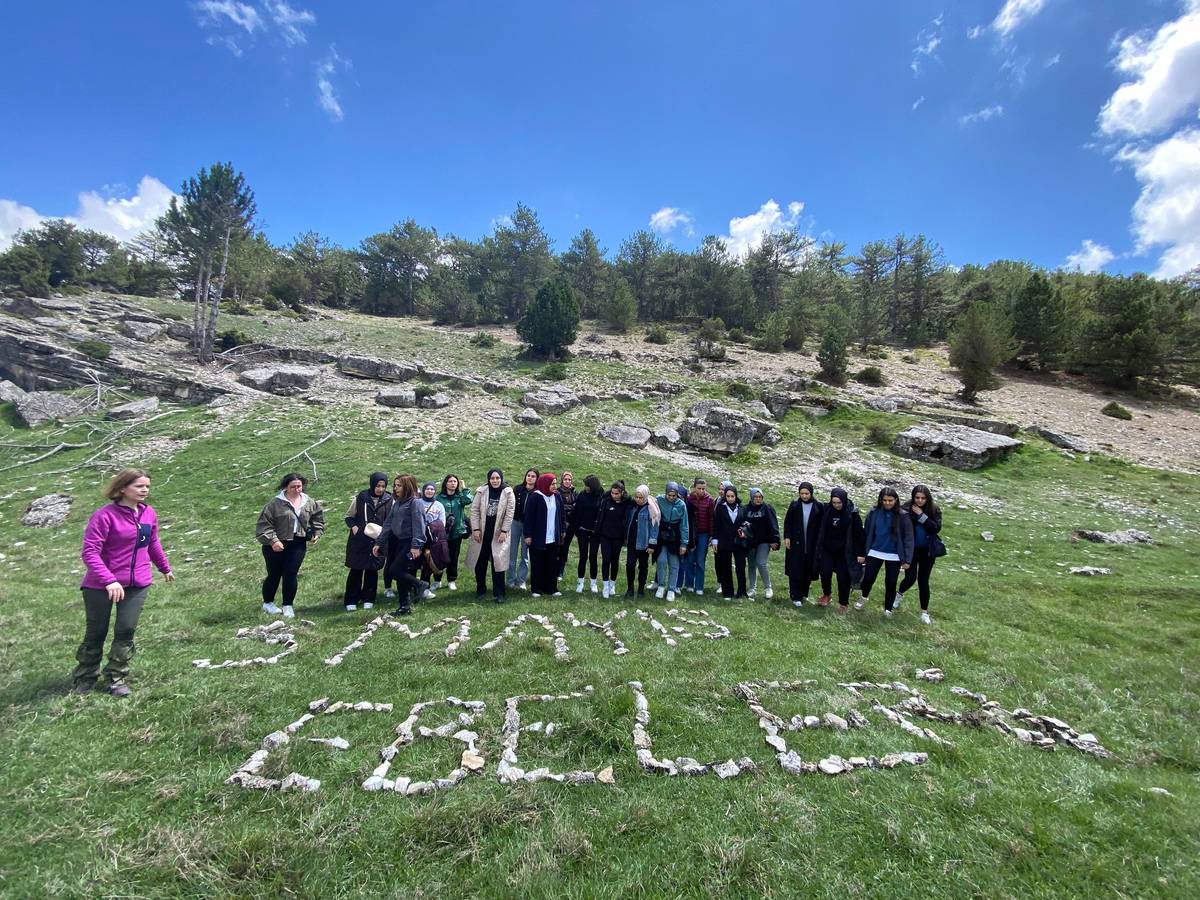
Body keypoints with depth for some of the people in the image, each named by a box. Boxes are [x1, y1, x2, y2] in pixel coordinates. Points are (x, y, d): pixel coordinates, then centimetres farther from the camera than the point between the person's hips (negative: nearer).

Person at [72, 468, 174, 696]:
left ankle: (115, 678, 16)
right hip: (101, 585, -4)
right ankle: (85, 677, 31)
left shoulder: (148, 513, 1)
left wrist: (165, 568, 27)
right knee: (96, 633, 10)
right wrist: (109, 581, -30)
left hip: (138, 583, 4)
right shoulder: (104, 515, -17)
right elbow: (90, 552, -21)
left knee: (126, 630, 1)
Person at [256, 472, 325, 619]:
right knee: (274, 575, 10)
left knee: (291, 575, 1)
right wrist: (272, 540, -19)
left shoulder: (309, 502, 3)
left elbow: (317, 518, 17)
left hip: (298, 545, 3)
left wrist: (316, 533, 5)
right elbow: (265, 523, -11)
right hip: (277, 545, -2)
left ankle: (288, 606, 15)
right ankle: (268, 603, 32)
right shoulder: (276, 502, -12)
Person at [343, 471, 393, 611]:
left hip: (378, 541, 1)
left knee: (372, 569, 9)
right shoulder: (360, 498, -4)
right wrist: (353, 526, -9)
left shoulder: (389, 501, -3)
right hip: (358, 540, -1)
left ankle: (368, 599, 22)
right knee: (356, 569, 3)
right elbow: (349, 516, 8)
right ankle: (351, 600, 14)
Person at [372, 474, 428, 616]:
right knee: (401, 576, 8)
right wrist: (379, 543, 11)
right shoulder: (397, 503, 15)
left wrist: (416, 545, -23)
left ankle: (421, 584, 4)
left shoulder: (415, 502, -9)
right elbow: (388, 524, 16)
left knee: (395, 571, -14)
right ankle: (405, 606, 17)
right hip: (400, 542, 8)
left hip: (411, 543, -8)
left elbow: (418, 524, -16)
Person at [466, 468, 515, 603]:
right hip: (482, 532, 2)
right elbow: (474, 510, -1)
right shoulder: (481, 491, -2)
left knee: (498, 562, -2)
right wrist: (475, 529, -7)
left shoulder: (508, 493, -5)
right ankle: (480, 590, 26)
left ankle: (498, 593, 8)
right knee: (480, 562, 9)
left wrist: (504, 531, -10)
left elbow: (509, 514, -5)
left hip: (499, 533, -2)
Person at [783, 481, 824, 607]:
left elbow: (821, 526, 2)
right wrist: (787, 537, -6)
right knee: (795, 570, -2)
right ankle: (796, 597, 3)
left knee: (808, 570, 7)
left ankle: (804, 594, 25)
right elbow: (787, 522, 3)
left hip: (811, 545, 1)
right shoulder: (794, 505, -1)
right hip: (796, 544, -1)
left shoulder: (819, 507, -2)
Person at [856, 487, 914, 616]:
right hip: (874, 553, 1)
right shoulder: (874, 513, -3)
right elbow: (866, 533, 4)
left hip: (894, 556, -1)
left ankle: (888, 609, 29)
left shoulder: (903, 516, -8)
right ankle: (864, 598, 35)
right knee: (868, 579, 4)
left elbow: (908, 538, -6)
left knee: (890, 583, 7)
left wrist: (907, 559, -10)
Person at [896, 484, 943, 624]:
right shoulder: (907, 508, -11)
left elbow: (937, 528, -17)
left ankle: (924, 611, 21)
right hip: (911, 549, -1)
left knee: (923, 581, 6)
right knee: (910, 578, -4)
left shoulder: (934, 510, -6)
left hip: (927, 551, 1)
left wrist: (922, 516, -22)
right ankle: (899, 593, 31)